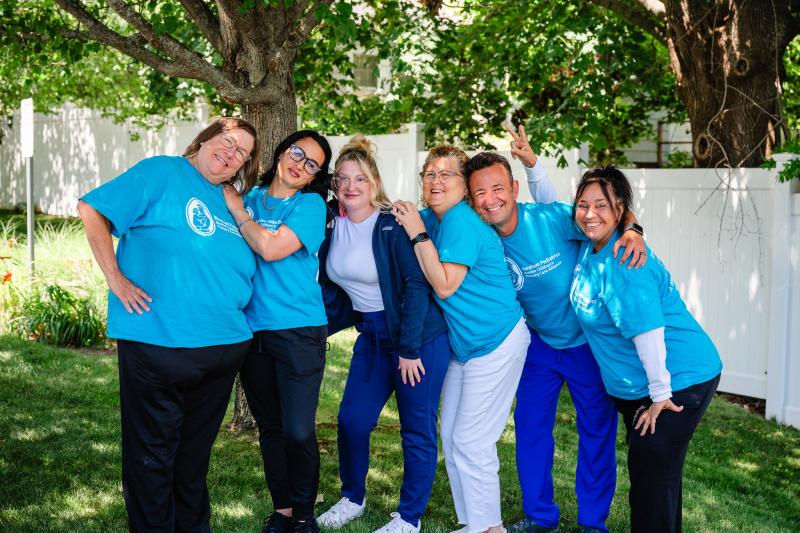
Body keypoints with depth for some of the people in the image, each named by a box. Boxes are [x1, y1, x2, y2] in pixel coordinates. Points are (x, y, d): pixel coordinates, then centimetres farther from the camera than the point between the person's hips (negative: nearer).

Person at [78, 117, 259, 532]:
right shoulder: (162, 172, -6)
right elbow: (91, 209, -9)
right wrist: (116, 279, -13)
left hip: (225, 346, 7)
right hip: (158, 343, -7)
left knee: (196, 450, 19)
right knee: (152, 454, 6)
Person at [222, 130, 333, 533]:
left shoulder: (310, 204, -3)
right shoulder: (249, 198, 9)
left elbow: (271, 248, -16)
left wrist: (236, 208, -7)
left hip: (298, 330, -4)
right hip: (252, 330, 4)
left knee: (299, 432, -5)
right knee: (270, 427, 14)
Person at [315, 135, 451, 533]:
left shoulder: (392, 225, -17)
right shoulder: (333, 228, 2)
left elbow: (417, 285, -20)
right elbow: (330, 287, 13)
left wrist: (409, 349, -20)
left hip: (420, 336, -6)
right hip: (372, 336, 6)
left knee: (417, 429, 3)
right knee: (352, 419, 7)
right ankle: (352, 498, 30)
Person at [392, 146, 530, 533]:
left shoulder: (461, 221, -20)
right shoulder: (435, 220, 6)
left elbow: (445, 286, -22)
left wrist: (417, 234, -20)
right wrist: (405, 220, 0)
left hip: (496, 343, -9)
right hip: (463, 344, 10)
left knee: (471, 442, -3)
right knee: (451, 438, 14)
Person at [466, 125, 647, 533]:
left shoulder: (550, 219, -25)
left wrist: (632, 233, -39)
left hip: (588, 341, -4)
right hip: (540, 342, 4)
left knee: (597, 430, 7)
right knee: (530, 426, 10)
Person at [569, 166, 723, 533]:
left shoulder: (624, 263, -28)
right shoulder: (589, 244, 0)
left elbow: (648, 332, -30)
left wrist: (660, 394, -23)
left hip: (679, 380, -10)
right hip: (632, 385, 10)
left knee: (652, 476, -4)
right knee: (646, 468, 21)